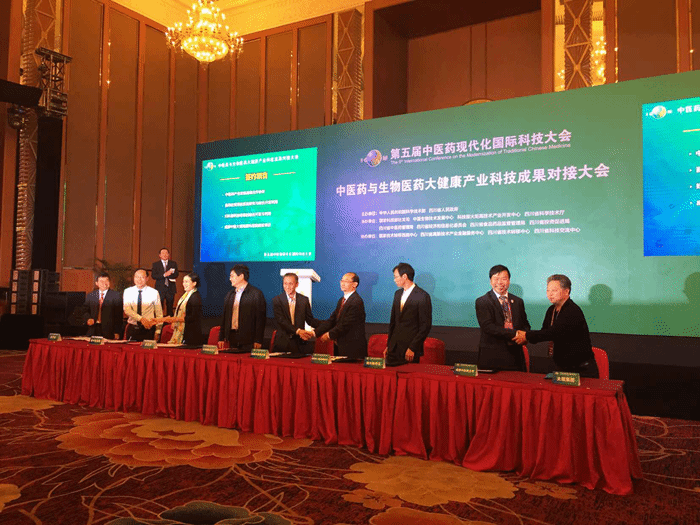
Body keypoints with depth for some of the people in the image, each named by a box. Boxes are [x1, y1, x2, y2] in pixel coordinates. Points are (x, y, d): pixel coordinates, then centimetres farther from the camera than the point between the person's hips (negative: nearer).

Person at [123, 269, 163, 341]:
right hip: (132, 329, 1)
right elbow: (127, 310, -10)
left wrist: (157, 332, -3)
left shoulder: (154, 293, 0)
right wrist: (141, 318, -25)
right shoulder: (128, 292, 4)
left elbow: (159, 314, 3)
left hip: (148, 330, -1)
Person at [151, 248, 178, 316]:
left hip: (170, 289, 1)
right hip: (160, 289, -1)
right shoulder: (155, 264, 7)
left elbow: (176, 275, 2)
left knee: (170, 308, 5)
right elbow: (153, 276, -4)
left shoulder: (174, 264, 11)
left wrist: (168, 274, -16)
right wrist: (164, 275, -17)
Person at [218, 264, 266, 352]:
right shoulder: (229, 295, 15)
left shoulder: (256, 294, -5)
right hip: (232, 340, 6)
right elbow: (225, 317, 17)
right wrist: (221, 338, 12)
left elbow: (261, 318, -9)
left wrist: (258, 341, -13)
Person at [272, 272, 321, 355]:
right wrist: (298, 331, -22)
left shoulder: (304, 300, 9)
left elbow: (310, 320, 10)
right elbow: (281, 320, -10)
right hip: (283, 342, -1)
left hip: (300, 343, 2)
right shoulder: (277, 300, 1)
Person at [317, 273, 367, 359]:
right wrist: (315, 332, -2)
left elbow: (346, 325, -19)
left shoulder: (356, 302, -16)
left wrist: (329, 335, -11)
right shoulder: (341, 300, 15)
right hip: (341, 347, 9)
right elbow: (332, 320, 9)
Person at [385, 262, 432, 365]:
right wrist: (388, 345, 14)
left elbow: (426, 325, -12)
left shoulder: (422, 296, -10)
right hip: (394, 348, 6)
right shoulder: (397, 294, 13)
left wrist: (412, 348, -15)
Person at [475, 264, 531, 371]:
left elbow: (525, 324, 18)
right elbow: (487, 326, -13)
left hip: (515, 354, 4)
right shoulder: (482, 302, -2)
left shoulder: (518, 301, 15)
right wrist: (514, 334, -20)